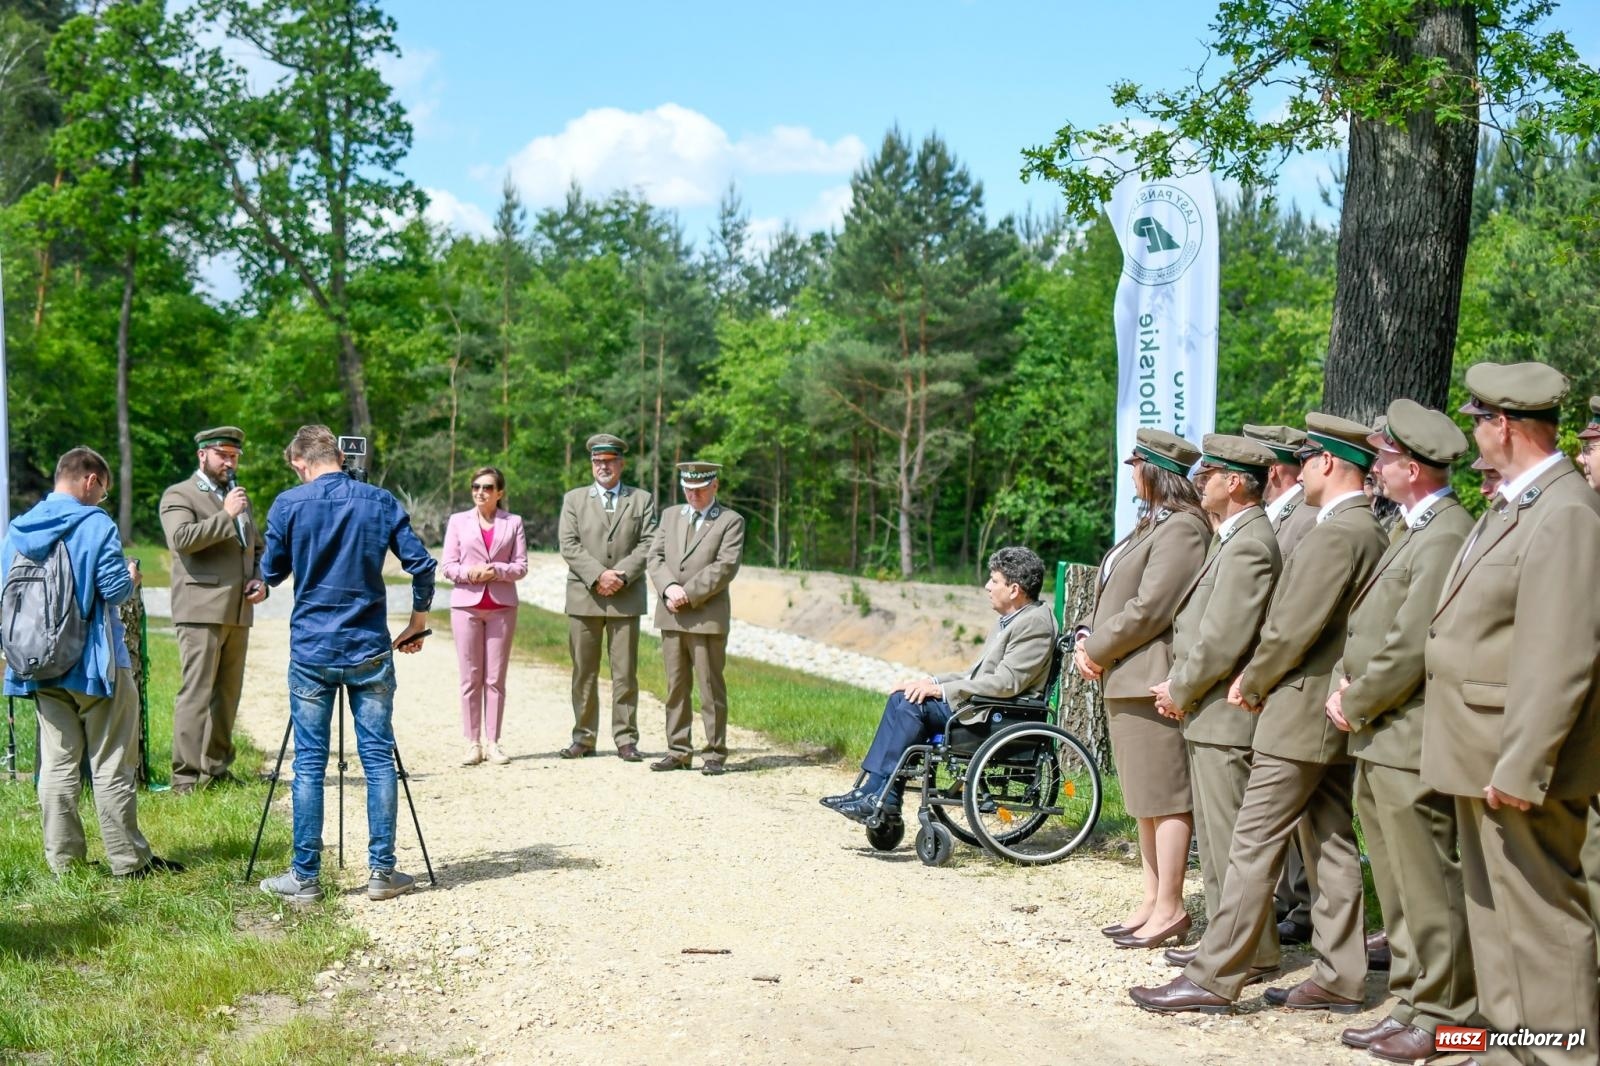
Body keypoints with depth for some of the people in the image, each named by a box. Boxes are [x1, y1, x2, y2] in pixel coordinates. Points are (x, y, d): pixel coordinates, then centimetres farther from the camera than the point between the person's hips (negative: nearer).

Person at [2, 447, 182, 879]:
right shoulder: (95, 524, -12)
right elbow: (115, 589, -18)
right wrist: (132, 578, 3)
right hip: (96, 665, -6)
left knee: (57, 763, 10)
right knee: (111, 766, 1)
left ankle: (62, 859, 13)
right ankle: (128, 859, 6)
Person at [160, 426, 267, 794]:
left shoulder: (239, 498, 23)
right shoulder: (179, 495, 1)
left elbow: (257, 547, 30)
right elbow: (181, 539, -16)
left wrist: (260, 580, 11)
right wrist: (225, 515, -15)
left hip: (238, 611, 7)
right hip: (201, 611, -7)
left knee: (228, 694, 8)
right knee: (196, 693, -10)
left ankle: (217, 767, 15)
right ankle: (187, 776, -9)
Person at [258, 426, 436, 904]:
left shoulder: (289, 505, -3)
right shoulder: (381, 502, 1)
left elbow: (271, 573, 7)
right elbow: (422, 564, -2)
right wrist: (418, 620, 12)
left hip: (311, 652, -1)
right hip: (370, 650, 1)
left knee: (309, 763, 4)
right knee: (379, 757, 6)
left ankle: (305, 877, 9)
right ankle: (382, 872, 9)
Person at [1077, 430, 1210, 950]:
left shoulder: (1182, 528, -14)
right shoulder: (1149, 526, 18)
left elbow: (1149, 609, -20)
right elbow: (1112, 594, 19)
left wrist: (1098, 649, -11)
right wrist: (1086, 636, 2)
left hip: (1152, 678, -11)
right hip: (1124, 681, 11)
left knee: (1165, 797, -4)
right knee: (1145, 798, 14)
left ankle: (1169, 908, 2)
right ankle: (1152, 900, 22)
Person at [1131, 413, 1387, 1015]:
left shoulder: (1334, 536, -18)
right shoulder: (1369, 532, 13)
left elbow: (1294, 629, -21)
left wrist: (1253, 684, -5)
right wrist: (1257, 677, 9)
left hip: (1301, 714, -10)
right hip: (1335, 715, 10)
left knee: (1254, 847, -7)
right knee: (1331, 846, 12)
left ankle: (1214, 977, -3)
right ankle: (1340, 978, 17)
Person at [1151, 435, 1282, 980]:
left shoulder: (1250, 545, -18)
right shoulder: (1233, 538, 15)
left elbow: (1223, 640, -22)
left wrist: (1180, 691, -10)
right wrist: (1179, 687, 9)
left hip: (1224, 715, -11)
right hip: (1208, 715, 11)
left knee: (1230, 839, -4)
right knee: (1214, 838, 17)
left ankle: (1254, 952, 4)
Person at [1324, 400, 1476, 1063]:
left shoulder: (1446, 537, -17)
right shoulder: (1413, 532, 16)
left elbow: (1410, 649, -21)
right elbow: (1370, 628, 20)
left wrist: (1356, 706, -9)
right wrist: (1344, 681, 3)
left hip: (1409, 740, -10)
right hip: (1377, 741, 10)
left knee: (1428, 887, -1)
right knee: (1397, 886, 16)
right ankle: (1412, 1003, 26)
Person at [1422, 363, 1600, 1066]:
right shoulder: (1511, 507, 14)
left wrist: (1520, 768, -25)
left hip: (1521, 766, -10)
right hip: (1483, 756, 10)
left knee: (1540, 915, -2)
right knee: (1492, 907, 18)